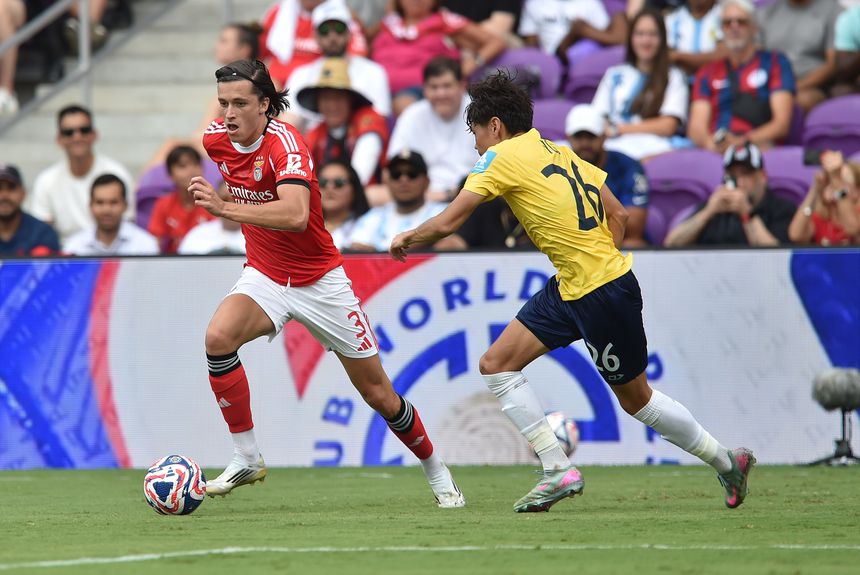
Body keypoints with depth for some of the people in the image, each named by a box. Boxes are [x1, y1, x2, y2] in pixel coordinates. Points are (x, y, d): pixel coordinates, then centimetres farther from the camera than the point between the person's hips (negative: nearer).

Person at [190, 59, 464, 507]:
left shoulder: (284, 143, -26)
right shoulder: (216, 138, -7)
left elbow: (295, 215, -44)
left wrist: (225, 208, -51)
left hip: (320, 282, -4)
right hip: (264, 277, 4)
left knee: (378, 394, 4)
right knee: (218, 337, -28)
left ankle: (437, 473, 28)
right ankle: (246, 459, -17)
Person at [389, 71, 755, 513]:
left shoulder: (502, 158, -12)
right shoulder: (557, 152, 11)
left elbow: (446, 223, -14)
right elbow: (616, 214, 12)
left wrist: (406, 238, 4)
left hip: (606, 294, -9)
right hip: (568, 289, 9)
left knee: (635, 398, 6)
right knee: (496, 365, 6)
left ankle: (727, 462, 21)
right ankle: (558, 471, 9)